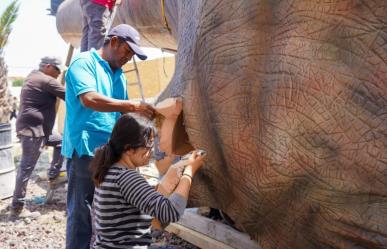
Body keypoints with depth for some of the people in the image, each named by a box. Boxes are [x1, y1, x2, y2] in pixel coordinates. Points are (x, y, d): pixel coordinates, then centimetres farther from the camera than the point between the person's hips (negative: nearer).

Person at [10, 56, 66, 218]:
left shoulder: (32, 77, 18)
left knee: (61, 141, 22)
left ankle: (53, 176, 21)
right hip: (33, 130, -10)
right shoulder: (46, 80, -12)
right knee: (26, 168, -7)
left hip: (32, 128, 10)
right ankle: (16, 207, -3)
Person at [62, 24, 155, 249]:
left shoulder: (119, 75, 17)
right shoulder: (84, 62, -7)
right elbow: (89, 99, -23)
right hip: (85, 151, -8)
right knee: (82, 212, -2)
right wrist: (134, 106, -23)